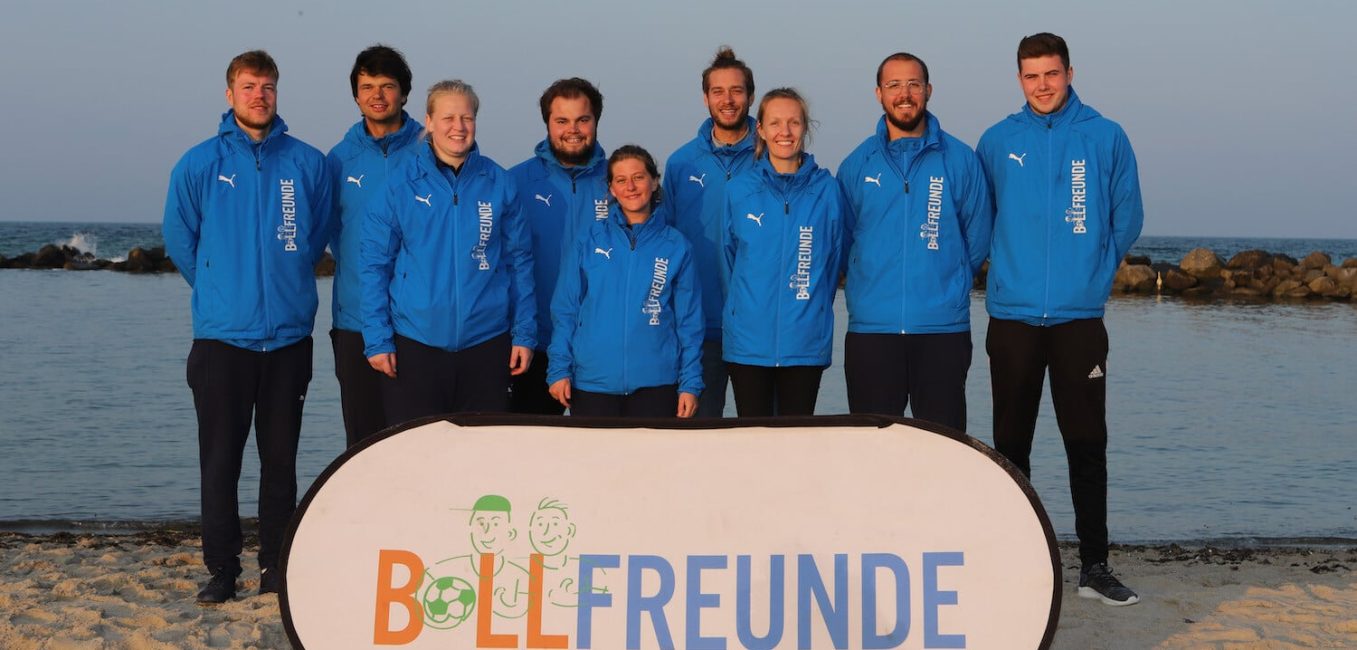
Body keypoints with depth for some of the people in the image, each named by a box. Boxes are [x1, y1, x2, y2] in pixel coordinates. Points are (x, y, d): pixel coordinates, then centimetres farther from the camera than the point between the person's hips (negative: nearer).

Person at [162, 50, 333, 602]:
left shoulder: (308, 163, 2)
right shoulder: (199, 163, 0)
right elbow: (180, 240, 10)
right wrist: (219, 290, 13)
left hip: (289, 334, 1)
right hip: (221, 334, -1)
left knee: (280, 458, 8)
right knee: (220, 459, 3)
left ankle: (276, 567, 18)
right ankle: (221, 568, 13)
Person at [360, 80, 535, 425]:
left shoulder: (499, 183, 3)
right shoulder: (401, 182, -2)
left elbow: (519, 261, 7)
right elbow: (375, 263, -1)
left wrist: (524, 333, 3)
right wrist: (377, 338, -5)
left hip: (486, 343, 2)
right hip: (414, 344, -1)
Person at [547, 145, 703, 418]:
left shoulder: (676, 247, 4)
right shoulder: (589, 242, 4)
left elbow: (689, 321, 4)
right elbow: (564, 310, 4)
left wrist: (690, 384, 0)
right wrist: (559, 370, -3)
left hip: (655, 384, 0)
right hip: (591, 383, 0)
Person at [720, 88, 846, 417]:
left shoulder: (827, 190, 1)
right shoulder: (739, 190, 2)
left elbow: (835, 258, 9)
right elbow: (728, 259, 11)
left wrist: (813, 312, 11)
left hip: (806, 344, 0)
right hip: (747, 342, 0)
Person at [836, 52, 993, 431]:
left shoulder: (960, 160, 4)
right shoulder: (857, 164, 7)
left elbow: (978, 239, 10)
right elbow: (841, 240, 14)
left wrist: (947, 286, 10)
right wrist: (876, 284, 10)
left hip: (944, 328, -1)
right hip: (870, 328, 1)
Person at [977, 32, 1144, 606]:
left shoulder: (1106, 138, 2)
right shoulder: (997, 142, 4)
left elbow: (1127, 219, 7)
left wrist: (1091, 271, 7)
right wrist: (1011, 268, 8)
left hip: (1080, 317, -1)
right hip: (1013, 316, 1)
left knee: (1087, 445, 2)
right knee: (1011, 445, 7)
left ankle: (1094, 566, 10)